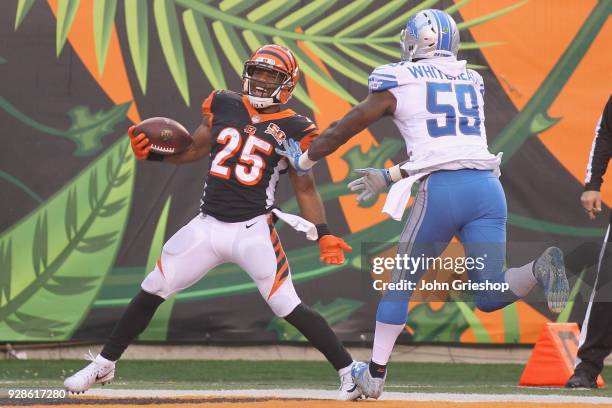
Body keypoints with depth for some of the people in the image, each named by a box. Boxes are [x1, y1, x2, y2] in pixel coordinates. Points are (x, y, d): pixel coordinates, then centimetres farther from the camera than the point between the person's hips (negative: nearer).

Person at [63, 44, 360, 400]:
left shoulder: (293, 129, -3)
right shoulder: (224, 105, 8)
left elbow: (305, 188, -2)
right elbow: (194, 150, 16)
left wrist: (324, 234, -15)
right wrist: (151, 153, -1)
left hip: (253, 231, -4)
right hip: (208, 225, 4)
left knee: (289, 308, -13)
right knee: (151, 292, 7)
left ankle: (350, 371, -3)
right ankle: (103, 366, 21)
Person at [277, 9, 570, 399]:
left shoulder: (399, 84, 7)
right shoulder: (472, 82, 21)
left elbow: (344, 129, 17)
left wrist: (304, 160, 34)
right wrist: (391, 177, 34)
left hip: (441, 191, -3)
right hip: (487, 185, 3)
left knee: (400, 283, 15)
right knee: (490, 296, 3)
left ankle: (375, 374, 20)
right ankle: (541, 268, -26)